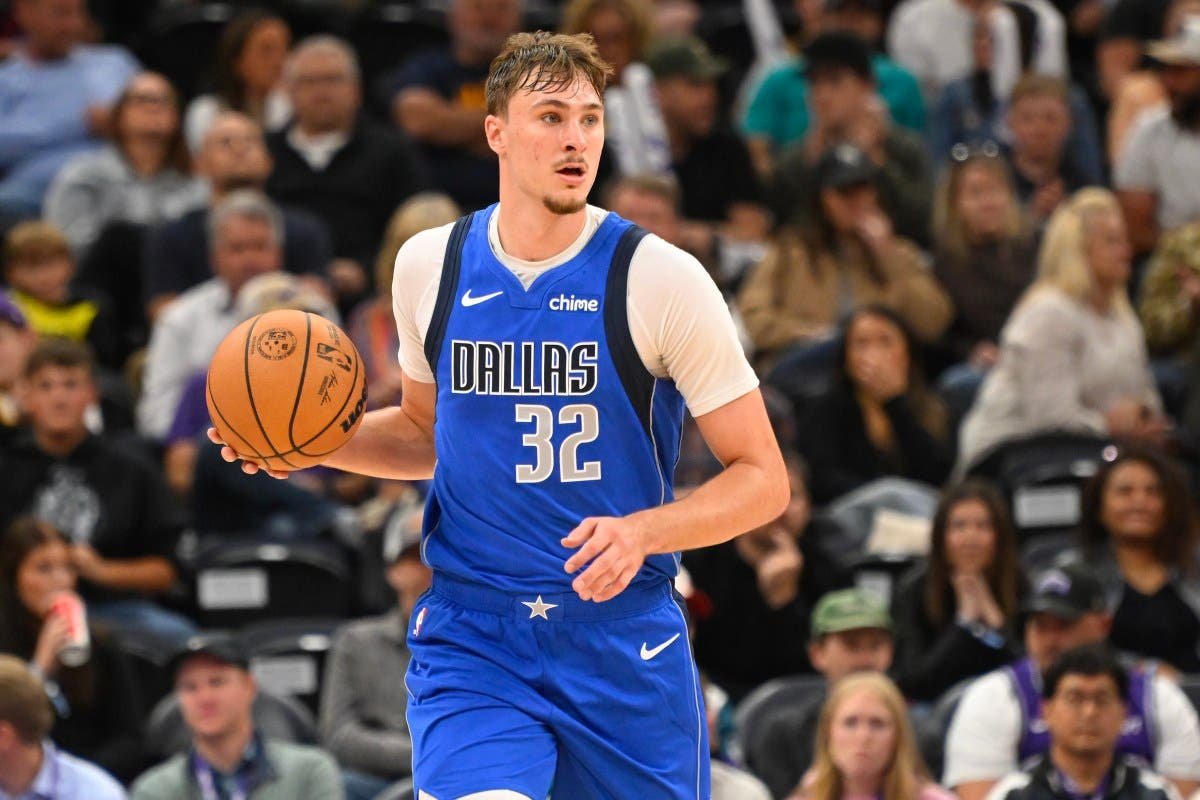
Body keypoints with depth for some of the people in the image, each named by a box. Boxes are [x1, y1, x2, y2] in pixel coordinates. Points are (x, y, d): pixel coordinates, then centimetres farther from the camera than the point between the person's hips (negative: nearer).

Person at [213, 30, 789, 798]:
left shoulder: (661, 276, -8)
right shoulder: (431, 265, 3)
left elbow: (764, 479, -6)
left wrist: (642, 532, -22)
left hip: (623, 642, -1)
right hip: (472, 640, 1)